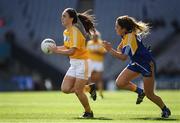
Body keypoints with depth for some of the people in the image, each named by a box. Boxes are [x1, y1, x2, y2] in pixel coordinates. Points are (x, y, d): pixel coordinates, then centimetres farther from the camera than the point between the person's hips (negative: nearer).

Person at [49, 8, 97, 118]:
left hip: (83, 63, -9)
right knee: (65, 88, 1)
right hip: (74, 64, 9)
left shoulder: (75, 31, -20)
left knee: (78, 90, -7)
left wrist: (56, 51, -17)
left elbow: (71, 51, -25)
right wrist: (56, 47, 2)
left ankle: (88, 112, 13)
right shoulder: (66, 32, 7)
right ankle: (90, 88, 20)